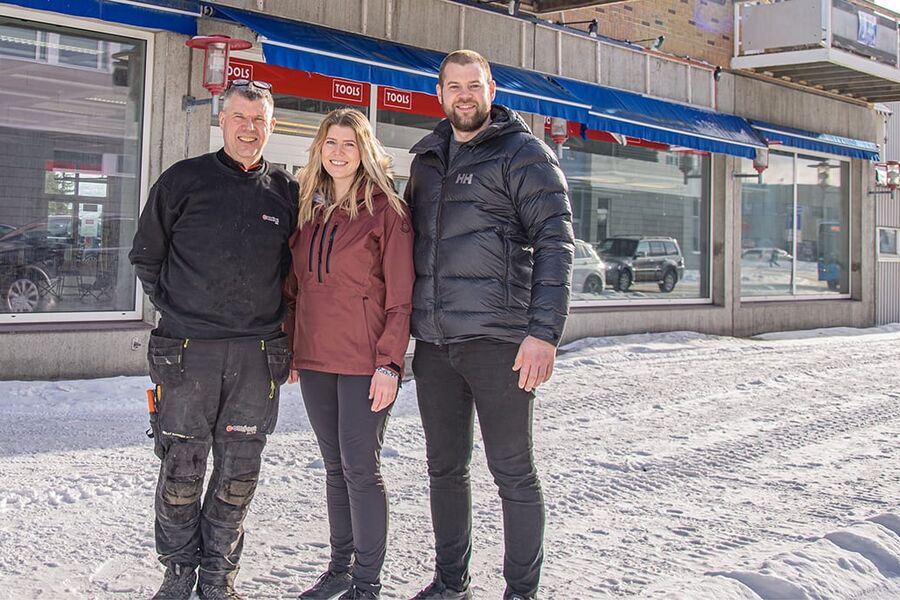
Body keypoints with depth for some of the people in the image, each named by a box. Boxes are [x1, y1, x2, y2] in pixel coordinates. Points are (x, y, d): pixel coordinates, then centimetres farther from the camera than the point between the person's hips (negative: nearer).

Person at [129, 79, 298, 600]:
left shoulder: (285, 191, 10)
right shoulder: (183, 180, 4)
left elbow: (294, 269, 18)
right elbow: (147, 256, 9)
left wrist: (281, 332, 11)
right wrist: (178, 309, 2)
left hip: (258, 358, 2)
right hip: (187, 353, -2)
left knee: (238, 475, 6)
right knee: (182, 472, 2)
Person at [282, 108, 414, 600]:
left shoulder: (385, 209, -5)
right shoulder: (309, 209, 12)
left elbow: (401, 295, -10)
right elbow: (294, 287, 17)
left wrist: (389, 364, -15)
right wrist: (291, 348, 11)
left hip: (364, 363, -6)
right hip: (315, 360, 6)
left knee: (361, 468, -4)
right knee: (335, 466, 14)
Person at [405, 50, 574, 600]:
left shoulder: (523, 153, -2)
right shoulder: (427, 157, 17)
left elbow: (555, 242, -9)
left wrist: (545, 332, -19)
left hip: (497, 339, -6)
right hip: (432, 342, 6)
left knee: (513, 471, 1)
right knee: (445, 468, 14)